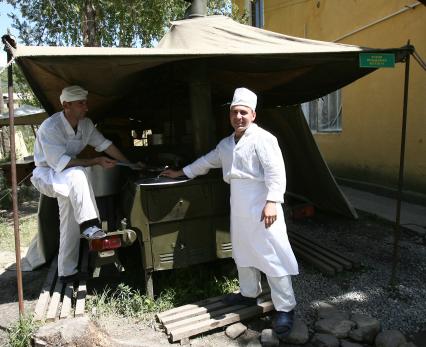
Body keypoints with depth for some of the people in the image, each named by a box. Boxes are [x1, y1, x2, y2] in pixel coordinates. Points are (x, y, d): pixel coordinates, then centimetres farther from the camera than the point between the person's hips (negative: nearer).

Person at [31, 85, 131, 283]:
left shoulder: (85, 124, -5)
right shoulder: (50, 128, -26)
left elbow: (104, 144, 2)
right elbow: (60, 163, -31)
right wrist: (96, 161, -32)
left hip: (66, 177, 7)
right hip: (45, 176, -7)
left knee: (70, 223, 0)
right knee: (77, 174, -38)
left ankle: (67, 272, 10)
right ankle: (89, 226, -35)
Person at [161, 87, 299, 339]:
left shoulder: (263, 138, -10)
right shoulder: (226, 144, 16)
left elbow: (275, 171, -17)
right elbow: (207, 161, 28)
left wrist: (272, 202, -25)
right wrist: (181, 173, 31)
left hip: (261, 206, -8)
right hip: (239, 208, 9)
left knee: (272, 256, -5)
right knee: (243, 252, 19)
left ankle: (286, 308, 7)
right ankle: (250, 293, 37)